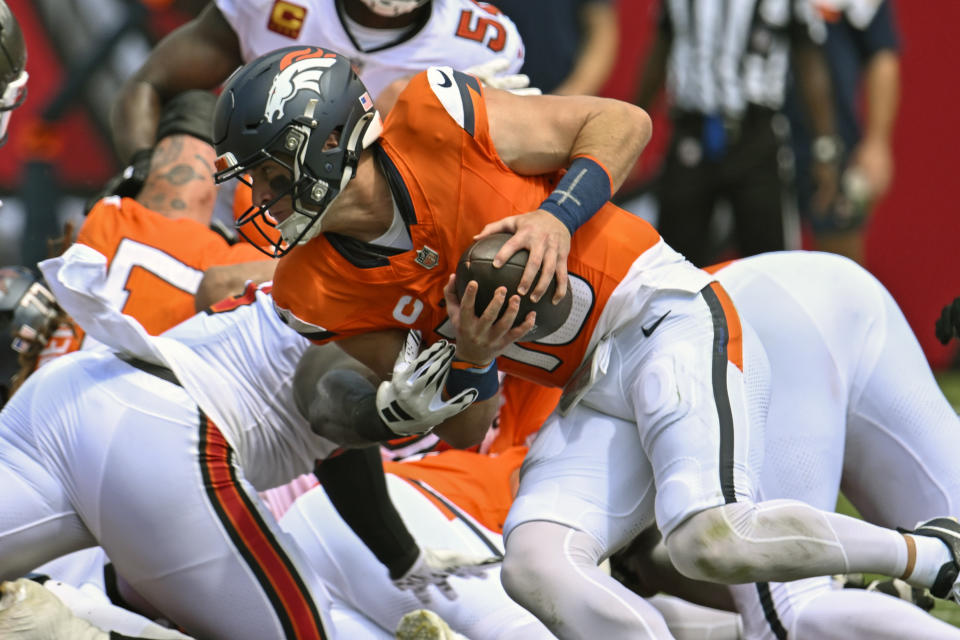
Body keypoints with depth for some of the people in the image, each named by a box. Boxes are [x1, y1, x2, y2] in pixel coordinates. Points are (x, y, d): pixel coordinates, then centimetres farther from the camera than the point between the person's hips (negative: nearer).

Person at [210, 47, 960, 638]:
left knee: (712, 539, -28)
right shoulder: (322, 290, 1)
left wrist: (557, 217, -18)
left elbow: (624, 123, -3)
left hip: (667, 317, -6)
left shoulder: (432, 120, -13)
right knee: (536, 568, -19)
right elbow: (465, 428, 8)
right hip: (590, 396, 6)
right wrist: (469, 358, -13)